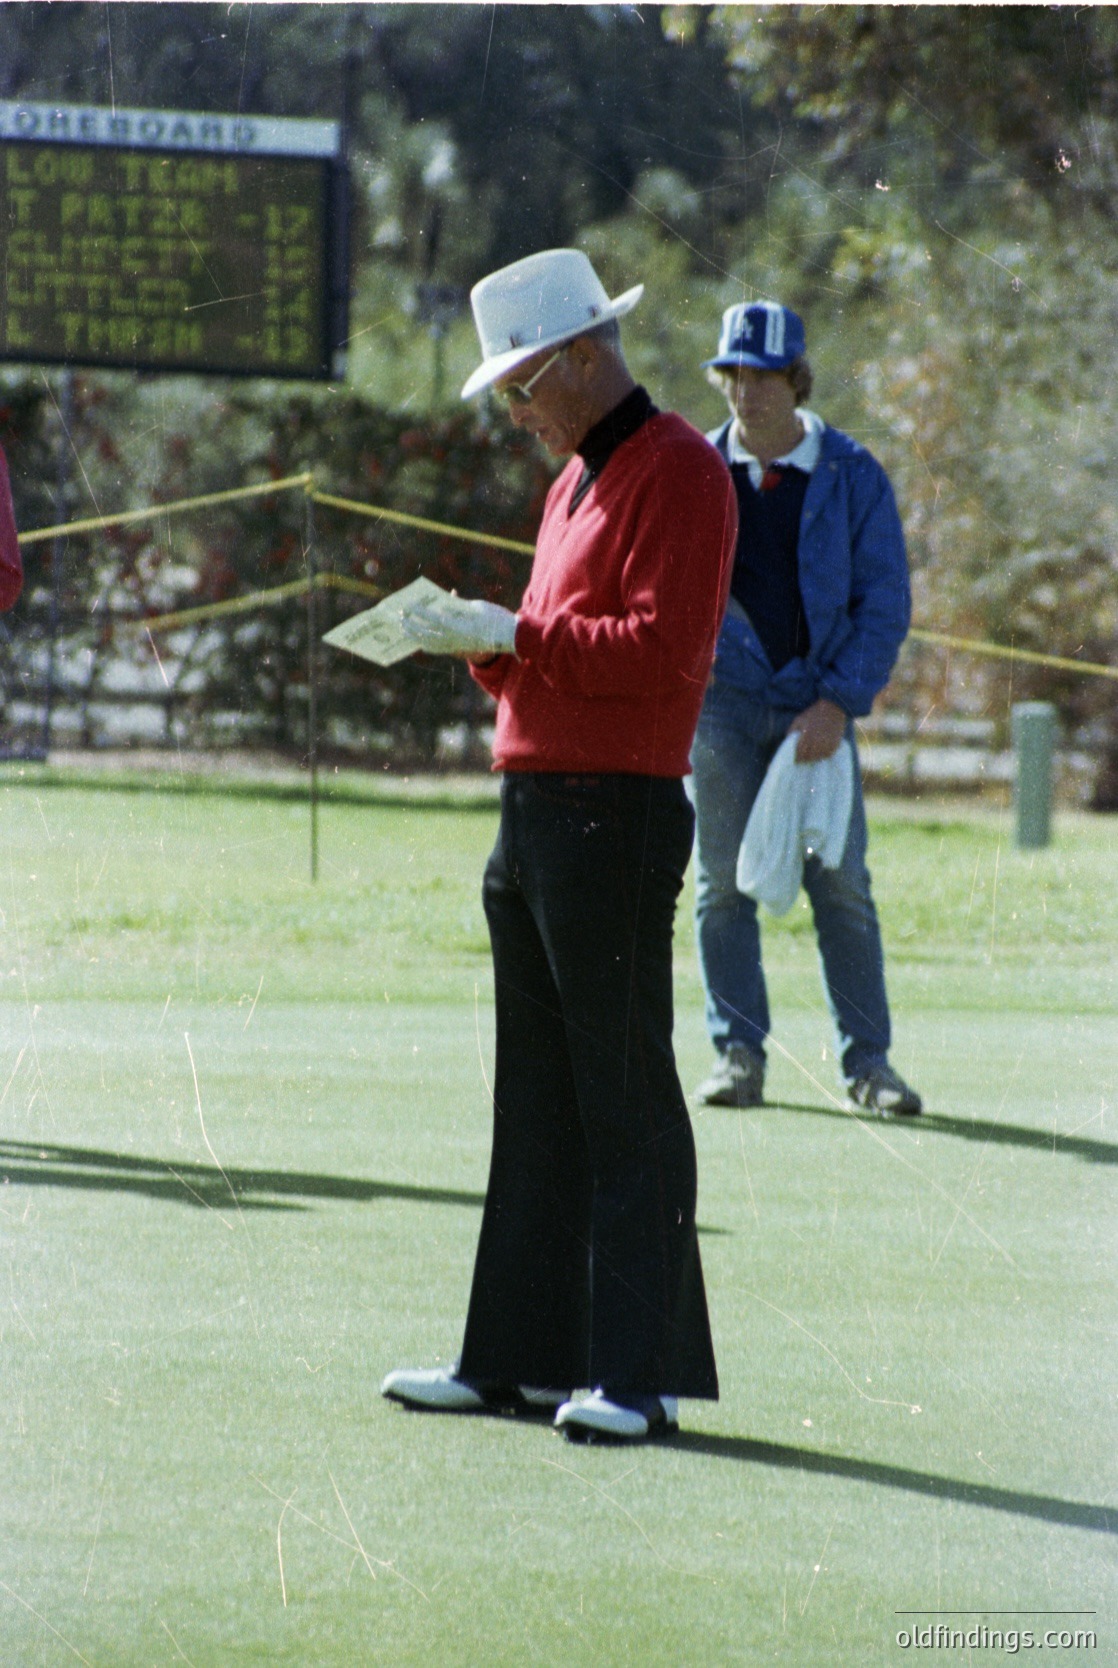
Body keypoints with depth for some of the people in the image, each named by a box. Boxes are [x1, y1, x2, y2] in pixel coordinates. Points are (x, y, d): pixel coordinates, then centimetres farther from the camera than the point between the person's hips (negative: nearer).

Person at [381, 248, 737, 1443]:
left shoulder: (677, 472, -9)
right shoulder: (574, 483, 20)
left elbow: (664, 651, -19)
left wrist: (516, 634, -17)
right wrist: (477, 642, 4)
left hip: (619, 815, -10)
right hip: (533, 809, 10)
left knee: (623, 1097, -7)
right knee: (537, 1100, 12)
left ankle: (637, 1375, -5)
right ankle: (521, 1355, 16)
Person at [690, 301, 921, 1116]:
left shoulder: (853, 475, 0)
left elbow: (886, 603, -1)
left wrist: (839, 703, -11)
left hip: (819, 704, -1)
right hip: (722, 702, 1)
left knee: (841, 886, -3)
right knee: (725, 884, -1)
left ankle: (869, 1061, 2)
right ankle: (738, 1054, 6)